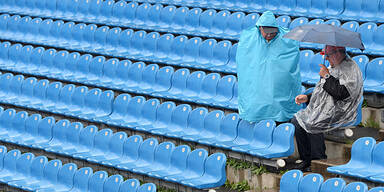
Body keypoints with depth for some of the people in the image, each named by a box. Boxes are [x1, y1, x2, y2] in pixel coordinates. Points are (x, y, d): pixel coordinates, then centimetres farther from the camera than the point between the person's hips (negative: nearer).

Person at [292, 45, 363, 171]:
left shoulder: (350, 69, -11)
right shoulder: (333, 68, 20)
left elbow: (341, 93, -24)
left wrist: (327, 76, -15)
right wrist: (307, 97, 13)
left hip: (339, 112, -10)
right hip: (323, 109, 10)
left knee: (311, 124, -25)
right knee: (296, 121, -5)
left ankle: (320, 162, -12)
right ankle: (306, 160, -1)